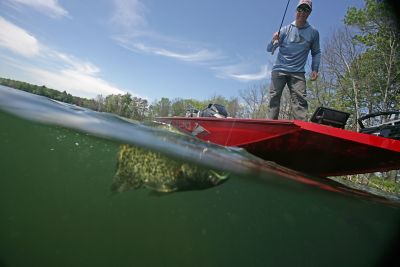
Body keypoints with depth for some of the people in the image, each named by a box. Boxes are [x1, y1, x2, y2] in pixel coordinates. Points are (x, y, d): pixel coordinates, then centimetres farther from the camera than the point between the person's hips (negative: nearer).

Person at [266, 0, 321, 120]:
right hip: (279, 70, 0)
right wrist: (273, 42, -16)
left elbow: (316, 52, 18)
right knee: (274, 97, -7)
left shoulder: (313, 32, 9)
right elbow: (269, 49, 6)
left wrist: (315, 69, 4)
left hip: (298, 72, 0)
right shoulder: (285, 29, 7)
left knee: (300, 100, -13)